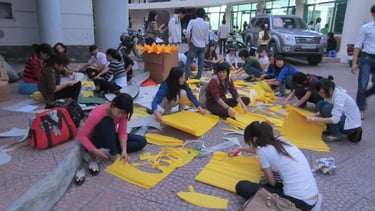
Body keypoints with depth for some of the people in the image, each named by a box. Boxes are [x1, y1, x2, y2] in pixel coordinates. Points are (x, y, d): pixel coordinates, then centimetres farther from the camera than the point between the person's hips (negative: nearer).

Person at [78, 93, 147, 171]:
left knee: (142, 141, -12)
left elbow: (122, 132, -15)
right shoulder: (97, 114, -31)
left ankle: (107, 153, -18)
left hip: (111, 137, 6)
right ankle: (114, 155, -26)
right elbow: (81, 135, -26)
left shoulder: (122, 111, -16)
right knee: (107, 121, -37)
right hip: (97, 140, -5)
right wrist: (95, 151, -34)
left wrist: (124, 150, -30)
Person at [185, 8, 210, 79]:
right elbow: (206, 36, 4)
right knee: (201, 61, 8)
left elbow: (187, 32, -18)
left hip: (194, 44, -2)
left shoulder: (192, 21, -8)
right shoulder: (206, 24, 0)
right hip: (202, 45, 3)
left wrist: (188, 39, -3)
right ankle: (199, 76, 8)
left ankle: (187, 75, -5)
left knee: (189, 60, 2)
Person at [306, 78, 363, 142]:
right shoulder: (330, 94, -4)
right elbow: (322, 110, 8)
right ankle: (330, 130, 4)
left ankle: (336, 135, -11)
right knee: (321, 104, -6)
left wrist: (314, 120, -31)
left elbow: (335, 120, -32)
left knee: (327, 108, -26)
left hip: (351, 125, -8)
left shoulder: (339, 96, -27)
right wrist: (313, 116, -10)